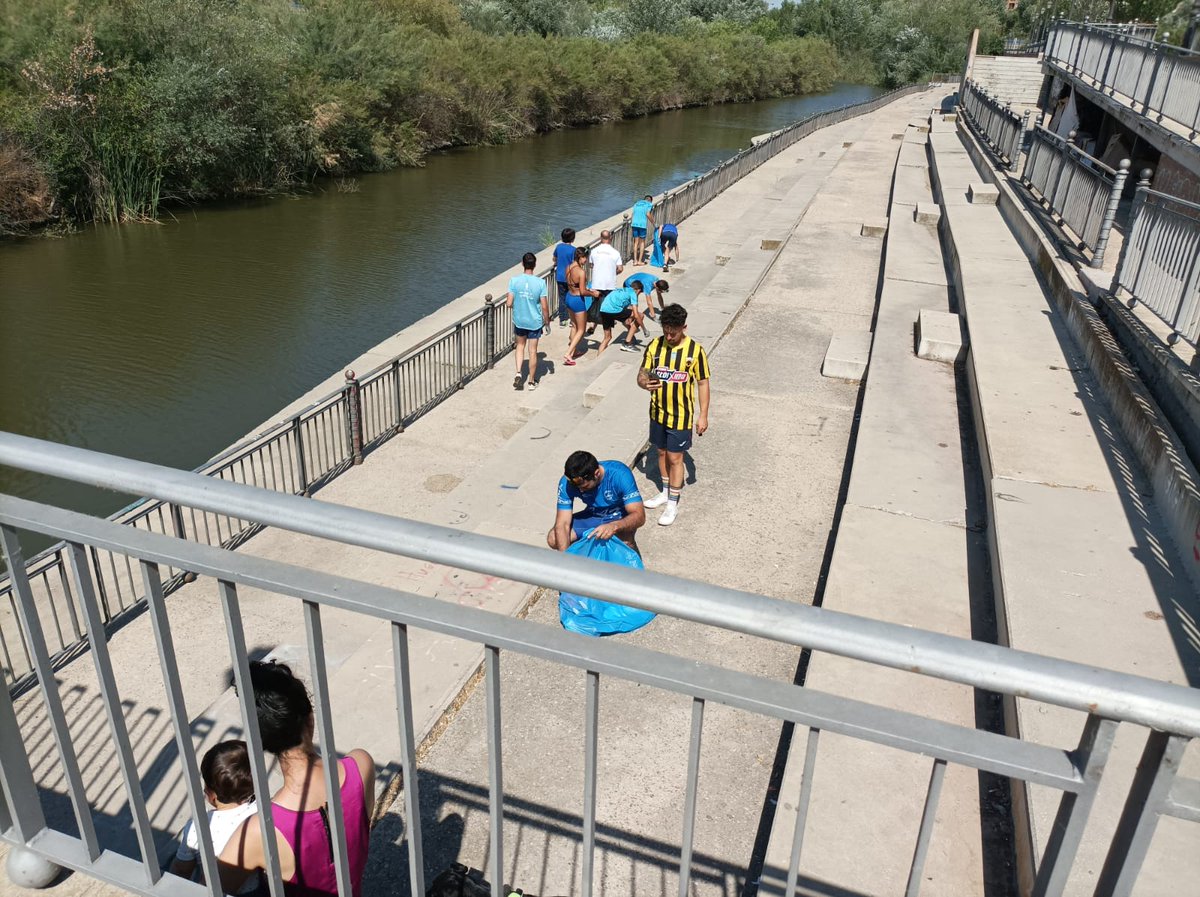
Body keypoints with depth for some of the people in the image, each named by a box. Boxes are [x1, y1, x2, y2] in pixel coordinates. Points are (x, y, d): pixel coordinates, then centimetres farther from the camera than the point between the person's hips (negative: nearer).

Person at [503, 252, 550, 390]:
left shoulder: (514, 281, -13)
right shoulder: (540, 282, -16)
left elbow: (509, 304, -13)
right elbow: (544, 306, -13)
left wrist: (507, 298, 11)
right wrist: (547, 321, 2)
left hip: (519, 321, 1)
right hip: (535, 322, -1)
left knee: (520, 346, 24)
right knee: (533, 351, 11)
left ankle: (518, 373, 7)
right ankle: (532, 381, 22)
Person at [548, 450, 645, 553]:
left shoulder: (620, 474, -32)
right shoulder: (567, 482, -24)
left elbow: (639, 516, -35)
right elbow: (562, 524, -24)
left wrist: (614, 526, -54)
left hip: (620, 518, -3)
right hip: (592, 516, 4)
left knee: (625, 542, -36)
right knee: (553, 539, -16)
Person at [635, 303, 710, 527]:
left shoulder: (695, 350, -15)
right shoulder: (654, 346, -6)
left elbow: (702, 383, -7)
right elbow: (641, 374, -1)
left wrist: (703, 415, -8)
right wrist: (644, 382, -26)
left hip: (681, 416, -4)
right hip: (658, 412, 4)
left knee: (675, 458, 4)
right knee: (662, 453, 19)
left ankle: (673, 503, 18)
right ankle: (666, 492, 38)